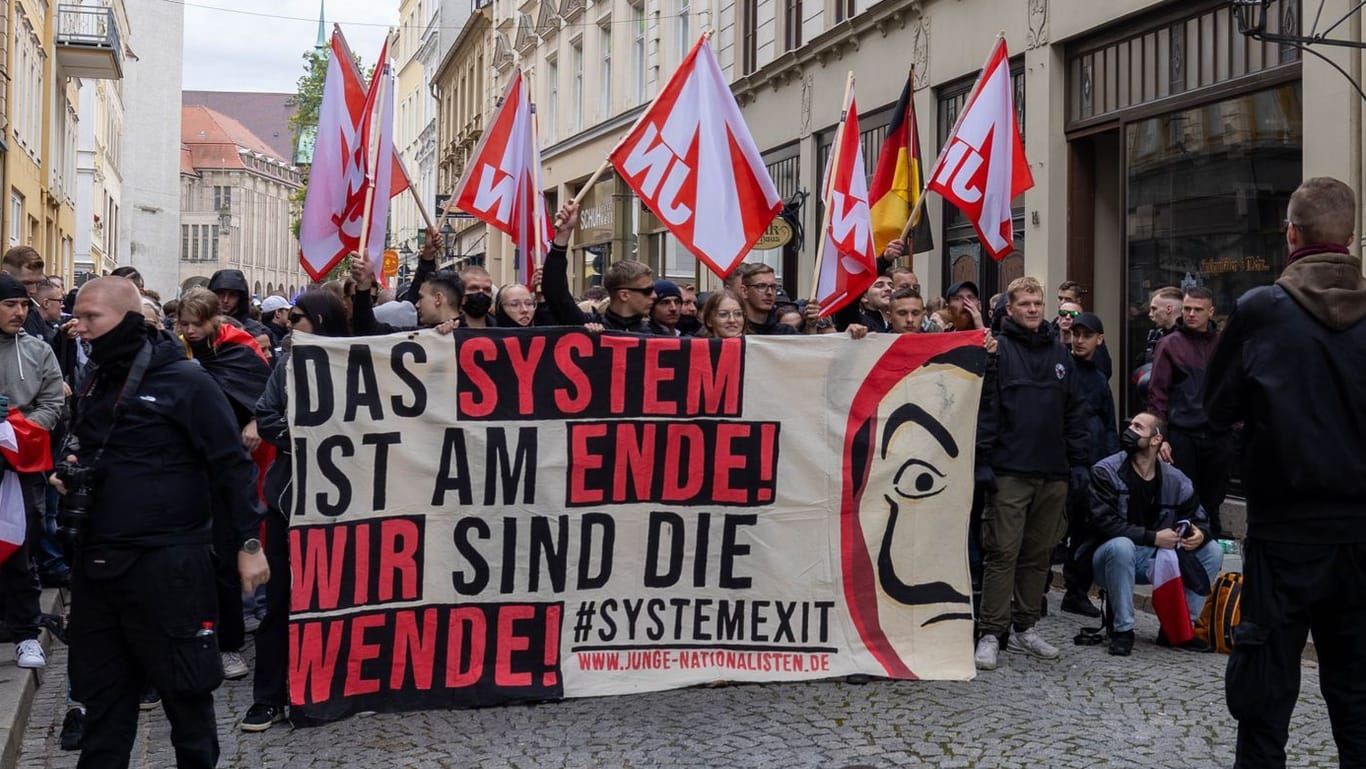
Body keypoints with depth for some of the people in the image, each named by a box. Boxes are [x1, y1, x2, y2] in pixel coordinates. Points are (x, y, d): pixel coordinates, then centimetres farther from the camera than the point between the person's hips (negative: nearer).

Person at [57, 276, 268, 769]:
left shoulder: (185, 382, -9)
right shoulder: (94, 386, 13)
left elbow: (230, 465, -10)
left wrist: (248, 543, -13)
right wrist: (70, 475, 5)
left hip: (167, 564, -7)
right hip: (96, 562, 7)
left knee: (185, 691, 5)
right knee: (101, 695, 13)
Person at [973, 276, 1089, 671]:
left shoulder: (1059, 353, 14)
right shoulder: (997, 350, -2)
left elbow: (1075, 410, 16)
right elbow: (984, 408, -7)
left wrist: (1078, 461, 10)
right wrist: (983, 461, -13)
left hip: (1053, 472, 5)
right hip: (1010, 470, -5)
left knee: (1038, 553, 10)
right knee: (1003, 552, -6)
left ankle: (1025, 628, 19)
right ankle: (991, 634, -2)